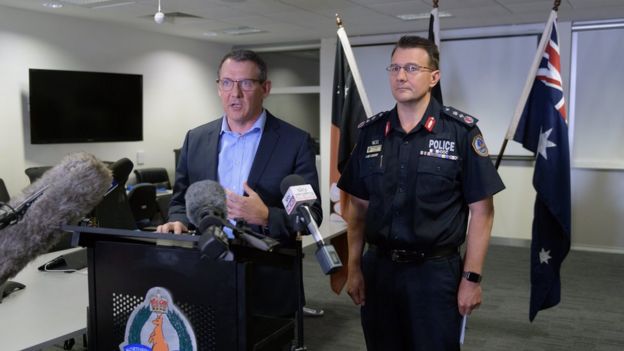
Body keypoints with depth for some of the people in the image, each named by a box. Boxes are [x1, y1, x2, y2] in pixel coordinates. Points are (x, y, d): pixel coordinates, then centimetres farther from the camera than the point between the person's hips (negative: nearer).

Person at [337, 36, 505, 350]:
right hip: (377, 269, 4)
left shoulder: (461, 131, -7)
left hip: (435, 271, -3)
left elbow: (481, 211, -6)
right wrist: (354, 268, 4)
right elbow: (359, 207, 8)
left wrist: (472, 277, -9)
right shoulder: (371, 132, 4)